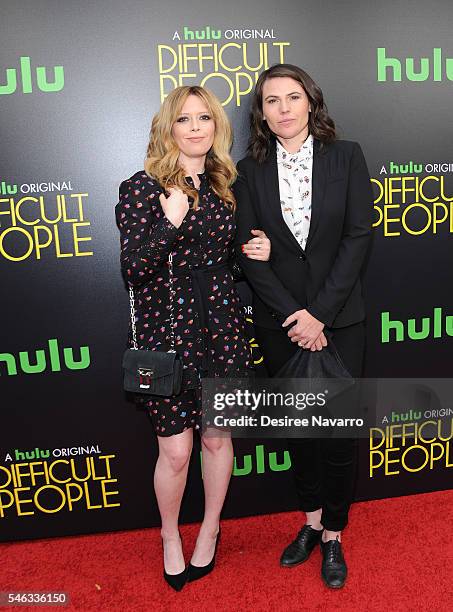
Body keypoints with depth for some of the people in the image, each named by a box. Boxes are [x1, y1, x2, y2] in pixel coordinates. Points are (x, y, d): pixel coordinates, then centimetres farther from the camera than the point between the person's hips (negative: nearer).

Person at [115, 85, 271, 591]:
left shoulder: (225, 186, 8)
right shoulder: (141, 188, -6)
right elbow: (131, 271, -12)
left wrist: (257, 251, -1)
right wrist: (169, 224, -25)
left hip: (220, 326, 4)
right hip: (166, 330, -3)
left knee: (218, 437, 13)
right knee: (175, 449, 5)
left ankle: (210, 530, 39)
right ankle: (170, 536, 35)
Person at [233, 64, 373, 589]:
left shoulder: (346, 156, 0)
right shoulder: (250, 169, 2)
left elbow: (358, 235, -7)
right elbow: (248, 250, -4)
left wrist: (321, 313, -14)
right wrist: (293, 314, -13)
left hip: (339, 318, -1)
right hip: (280, 323, 1)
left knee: (339, 428, 7)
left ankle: (333, 534, 28)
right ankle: (312, 520, 36)